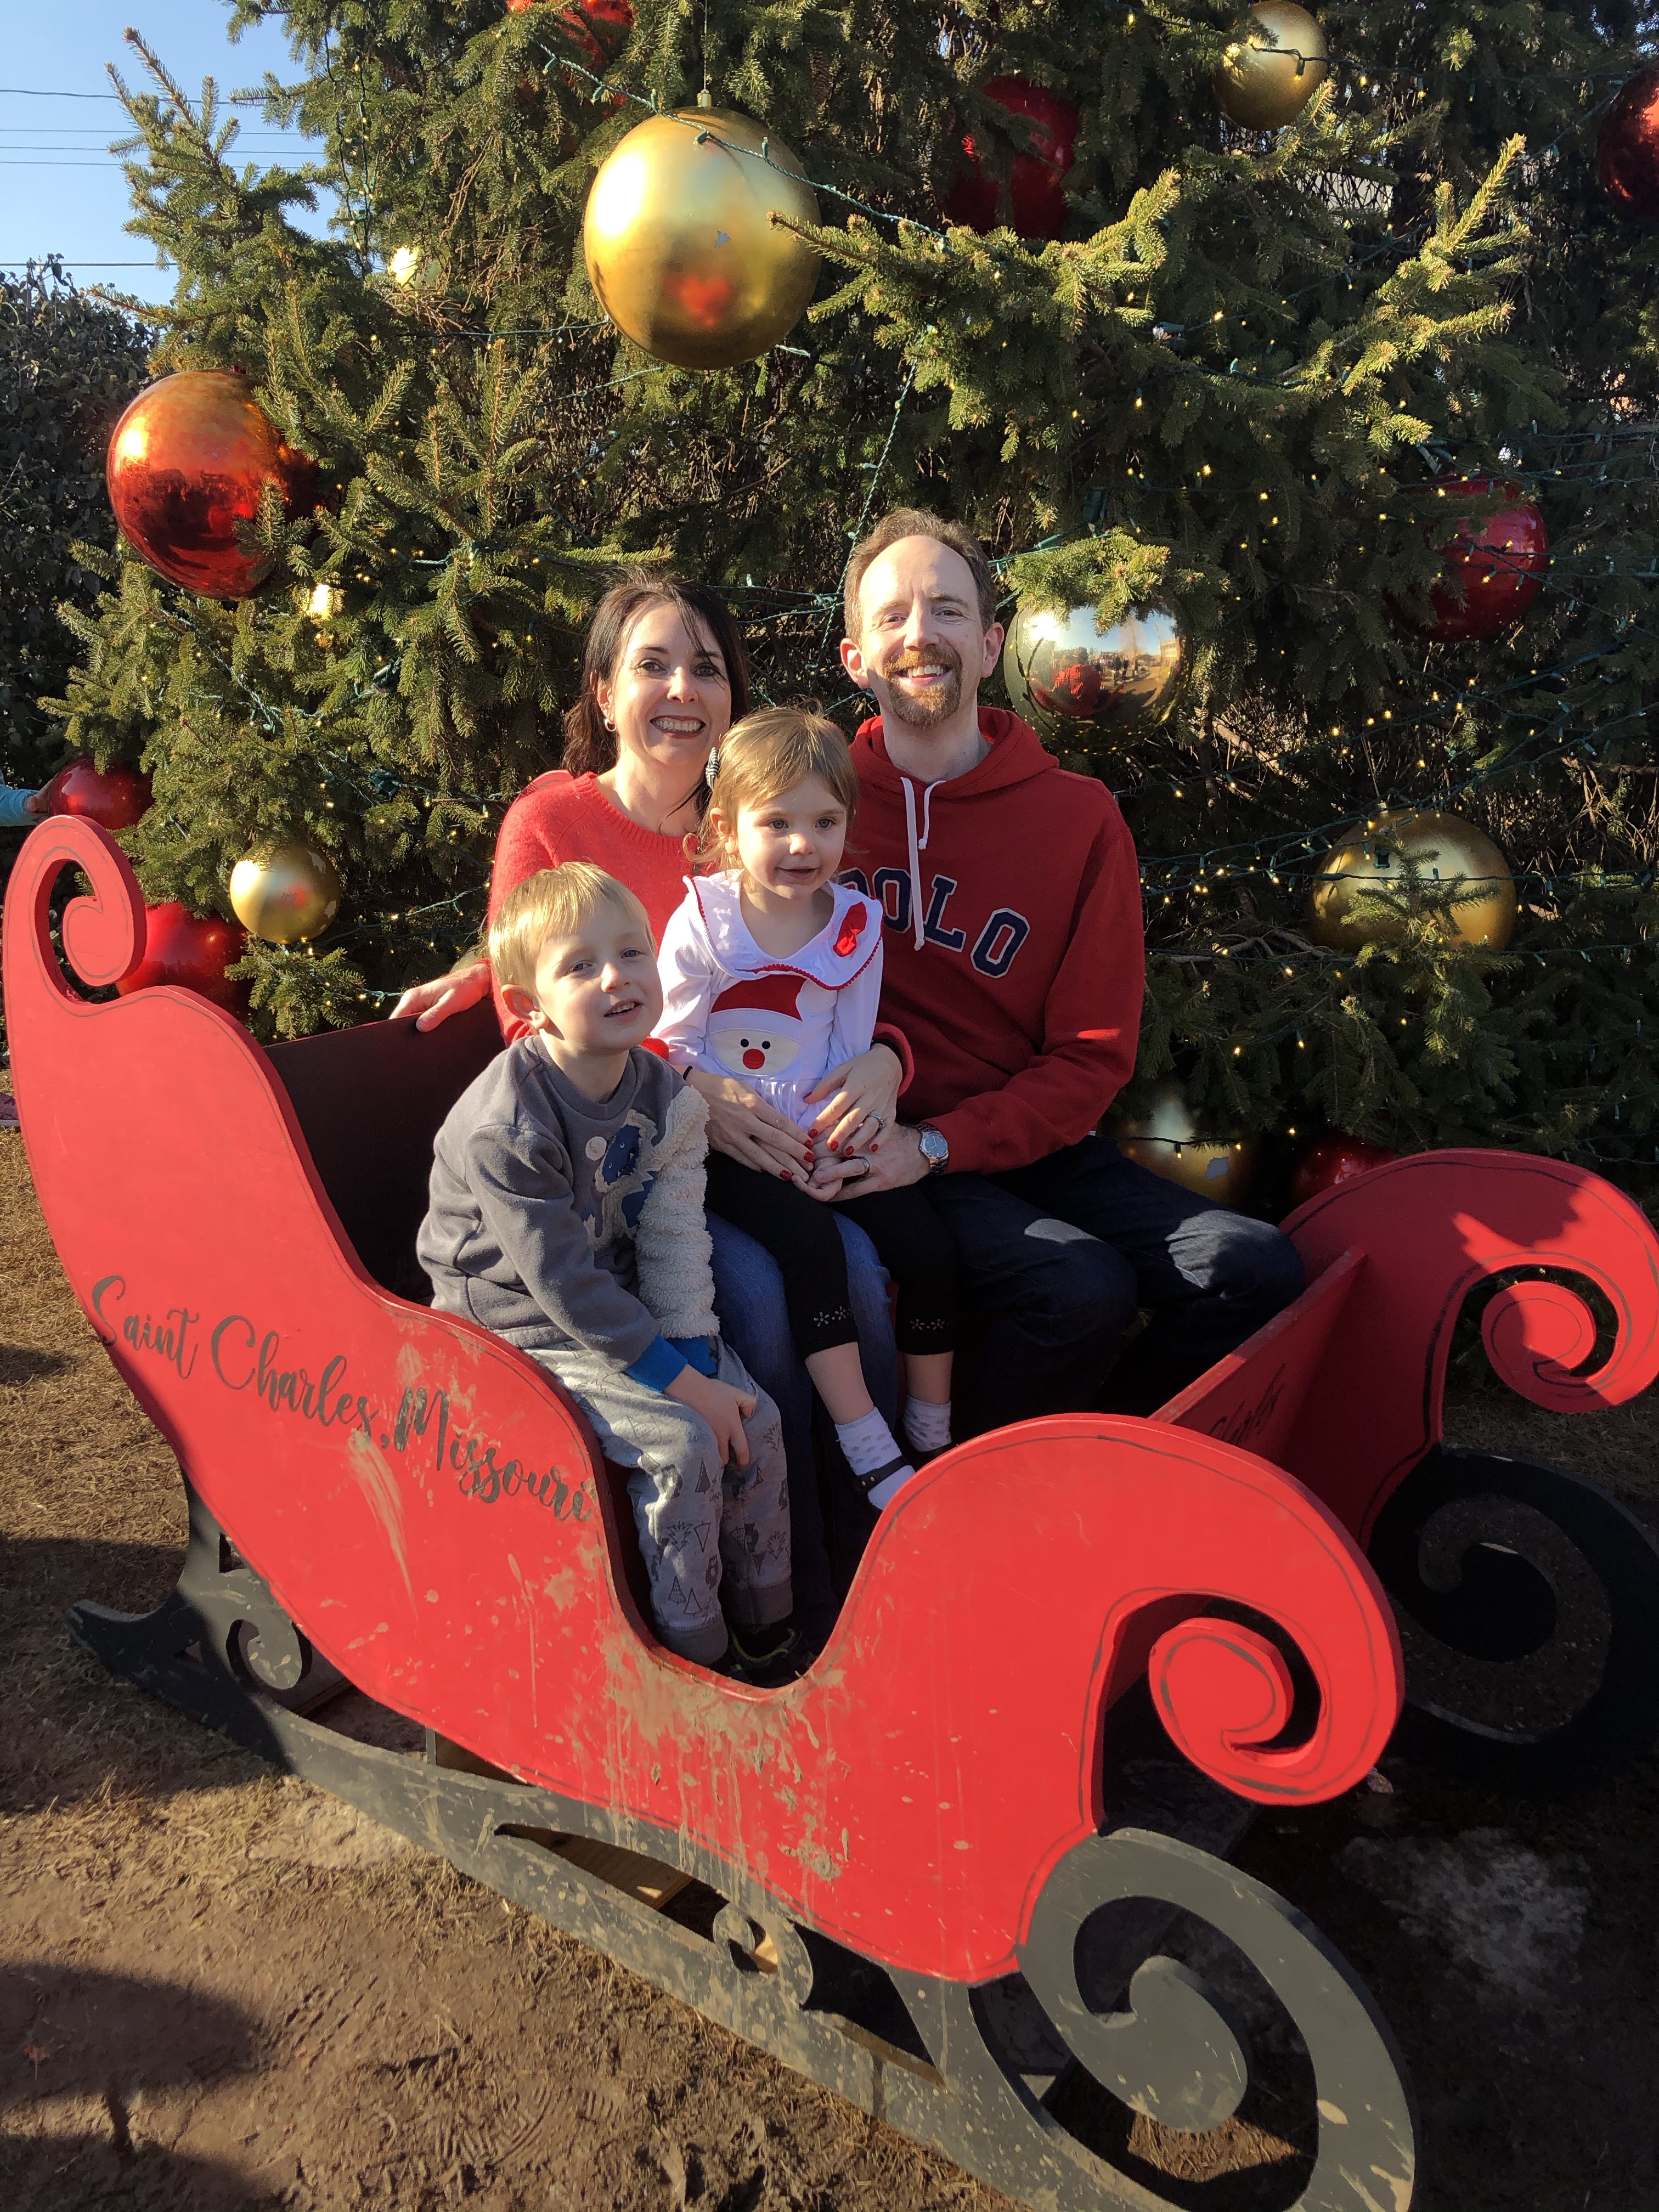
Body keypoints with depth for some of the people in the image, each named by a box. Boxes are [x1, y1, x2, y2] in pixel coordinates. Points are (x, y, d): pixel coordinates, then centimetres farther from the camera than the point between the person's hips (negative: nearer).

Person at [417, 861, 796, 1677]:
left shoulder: (661, 1091, -4)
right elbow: (561, 1282, -24)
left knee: (757, 1419, -3)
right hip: (524, 1328, -7)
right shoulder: (506, 1126, -26)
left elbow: (674, 1237, -1)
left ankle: (767, 1631, 16)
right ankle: (696, 1655, 0)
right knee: (682, 1443, -20)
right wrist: (680, 1382, -22)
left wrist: (695, 1352, -13)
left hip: (625, 1308, 7)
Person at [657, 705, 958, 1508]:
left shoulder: (856, 925, 2)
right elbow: (676, 1053, -8)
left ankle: (933, 1440, 8)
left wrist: (824, 1140, -11)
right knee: (811, 1241, -28)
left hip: (823, 1135, 4)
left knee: (926, 1242, -12)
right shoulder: (700, 924, -8)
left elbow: (851, 1058, 5)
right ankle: (873, 1458, -19)